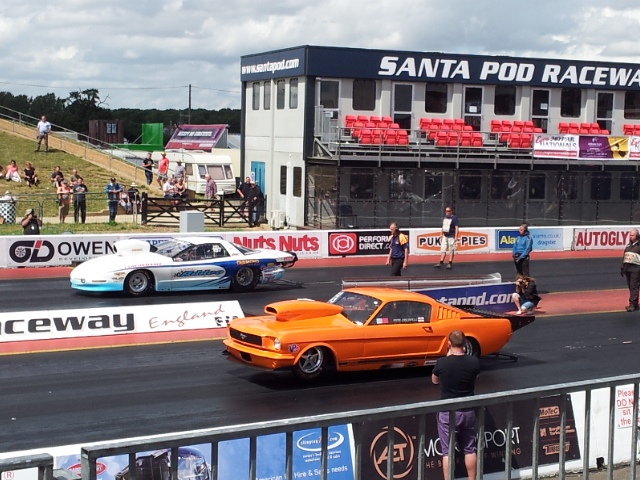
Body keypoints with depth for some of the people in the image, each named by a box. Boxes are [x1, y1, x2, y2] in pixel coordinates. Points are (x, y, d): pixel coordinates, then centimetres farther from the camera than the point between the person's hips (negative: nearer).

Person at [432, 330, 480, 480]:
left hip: (448, 413, -3)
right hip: (468, 411, 3)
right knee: (469, 449, 15)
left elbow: (434, 380, 4)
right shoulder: (474, 362, -9)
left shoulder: (442, 363, -16)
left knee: (447, 451, 3)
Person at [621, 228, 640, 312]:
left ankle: (632, 304, -13)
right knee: (630, 287, 9)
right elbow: (624, 257, 22)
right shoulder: (628, 245, 18)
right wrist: (622, 267, 18)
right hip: (627, 268, 7)